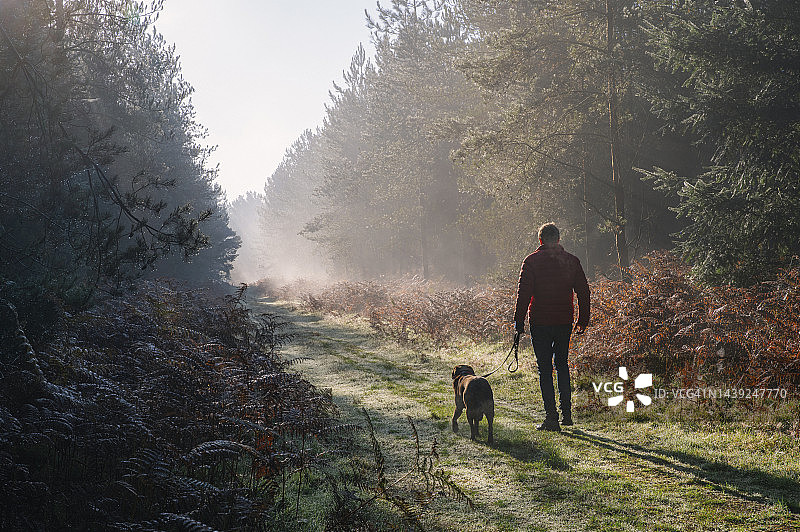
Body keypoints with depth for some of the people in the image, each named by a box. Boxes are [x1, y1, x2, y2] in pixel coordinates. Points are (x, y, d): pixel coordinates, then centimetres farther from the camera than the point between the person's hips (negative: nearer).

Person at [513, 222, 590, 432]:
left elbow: (523, 294, -10)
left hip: (540, 323, -3)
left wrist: (519, 323, -6)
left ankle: (551, 417, -2)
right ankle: (567, 413, 19)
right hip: (564, 322, 4)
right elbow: (583, 292, 7)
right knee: (562, 364, 20)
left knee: (545, 369, 1)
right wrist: (583, 320, 14)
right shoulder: (571, 261, 5)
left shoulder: (531, 261, -5)